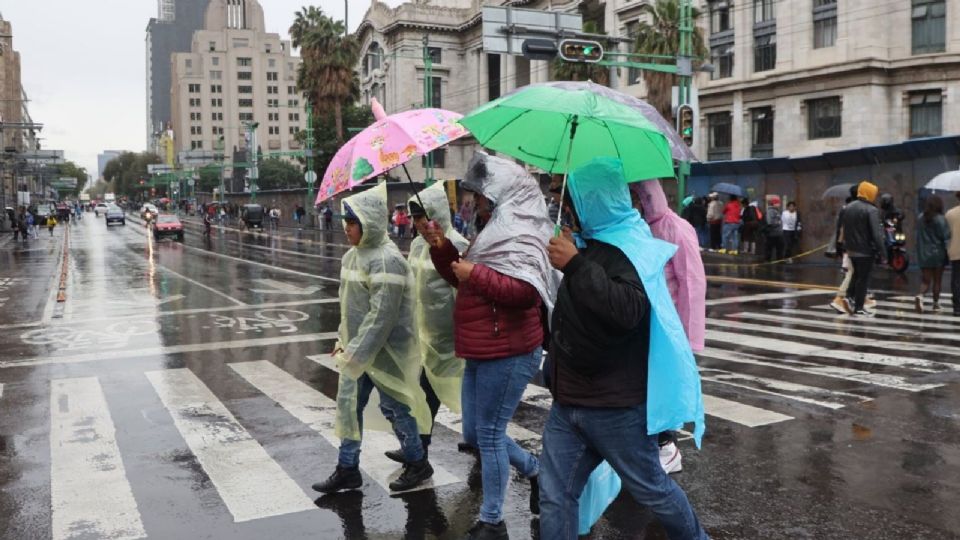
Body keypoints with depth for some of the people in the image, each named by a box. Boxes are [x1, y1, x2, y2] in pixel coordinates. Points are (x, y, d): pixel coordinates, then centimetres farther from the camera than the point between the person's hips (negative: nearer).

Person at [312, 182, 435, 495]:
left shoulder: (386, 260, -22)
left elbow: (381, 315, -25)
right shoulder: (352, 255, 7)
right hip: (357, 349, 8)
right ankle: (347, 469, 25)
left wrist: (357, 352, -23)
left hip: (384, 351, -8)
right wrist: (343, 341, 13)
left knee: (395, 408, 6)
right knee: (348, 405, 11)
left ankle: (417, 464, 26)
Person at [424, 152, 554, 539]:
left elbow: (525, 292, -29)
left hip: (508, 354, -10)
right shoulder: (492, 232, 15)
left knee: (489, 434, -1)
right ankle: (537, 471, 35)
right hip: (481, 352, 10)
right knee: (474, 433, 17)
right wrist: (442, 248, 6)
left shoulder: (522, 236, -15)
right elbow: (463, 278, 22)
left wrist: (476, 273, -25)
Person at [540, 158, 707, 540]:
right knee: (555, 497, 8)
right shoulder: (590, 243, 13)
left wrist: (575, 265, -32)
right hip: (567, 402, 8)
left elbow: (627, 311, -35)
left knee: (651, 488, 11)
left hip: (616, 407, -8)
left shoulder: (634, 248, -14)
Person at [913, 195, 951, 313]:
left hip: (923, 254, 3)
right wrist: (948, 254, -3)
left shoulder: (920, 218, 3)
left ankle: (920, 296, -19)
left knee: (926, 279, 7)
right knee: (937, 280, 10)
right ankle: (936, 303, 16)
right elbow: (946, 238, -11)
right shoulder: (940, 219, -12)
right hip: (937, 254, -3)